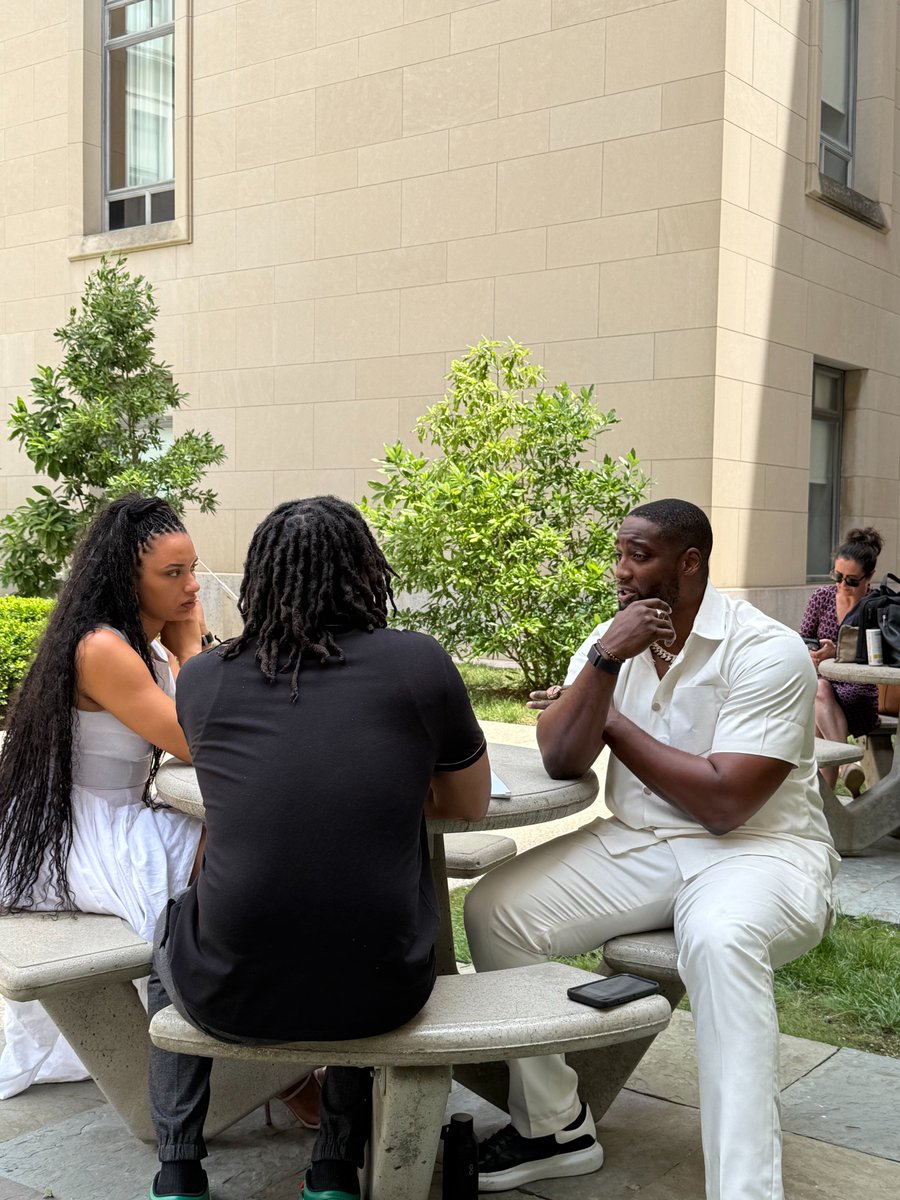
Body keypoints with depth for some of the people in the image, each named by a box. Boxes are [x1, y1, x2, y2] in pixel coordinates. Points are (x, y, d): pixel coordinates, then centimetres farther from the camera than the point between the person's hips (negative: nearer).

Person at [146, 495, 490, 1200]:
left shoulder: (202, 679, 0)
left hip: (229, 996, 1)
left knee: (171, 933, 35)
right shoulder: (419, 662, -6)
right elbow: (471, 804, 8)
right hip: (379, 995, 0)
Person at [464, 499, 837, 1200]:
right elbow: (561, 761, -7)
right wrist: (606, 660, -21)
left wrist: (612, 723, -10)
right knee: (494, 909, -12)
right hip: (639, 846, 6)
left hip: (759, 849, -6)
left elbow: (724, 804, -22)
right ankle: (555, 1128, 2)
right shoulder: (612, 639, 4)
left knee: (719, 936, -39)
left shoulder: (768, 653, -14)